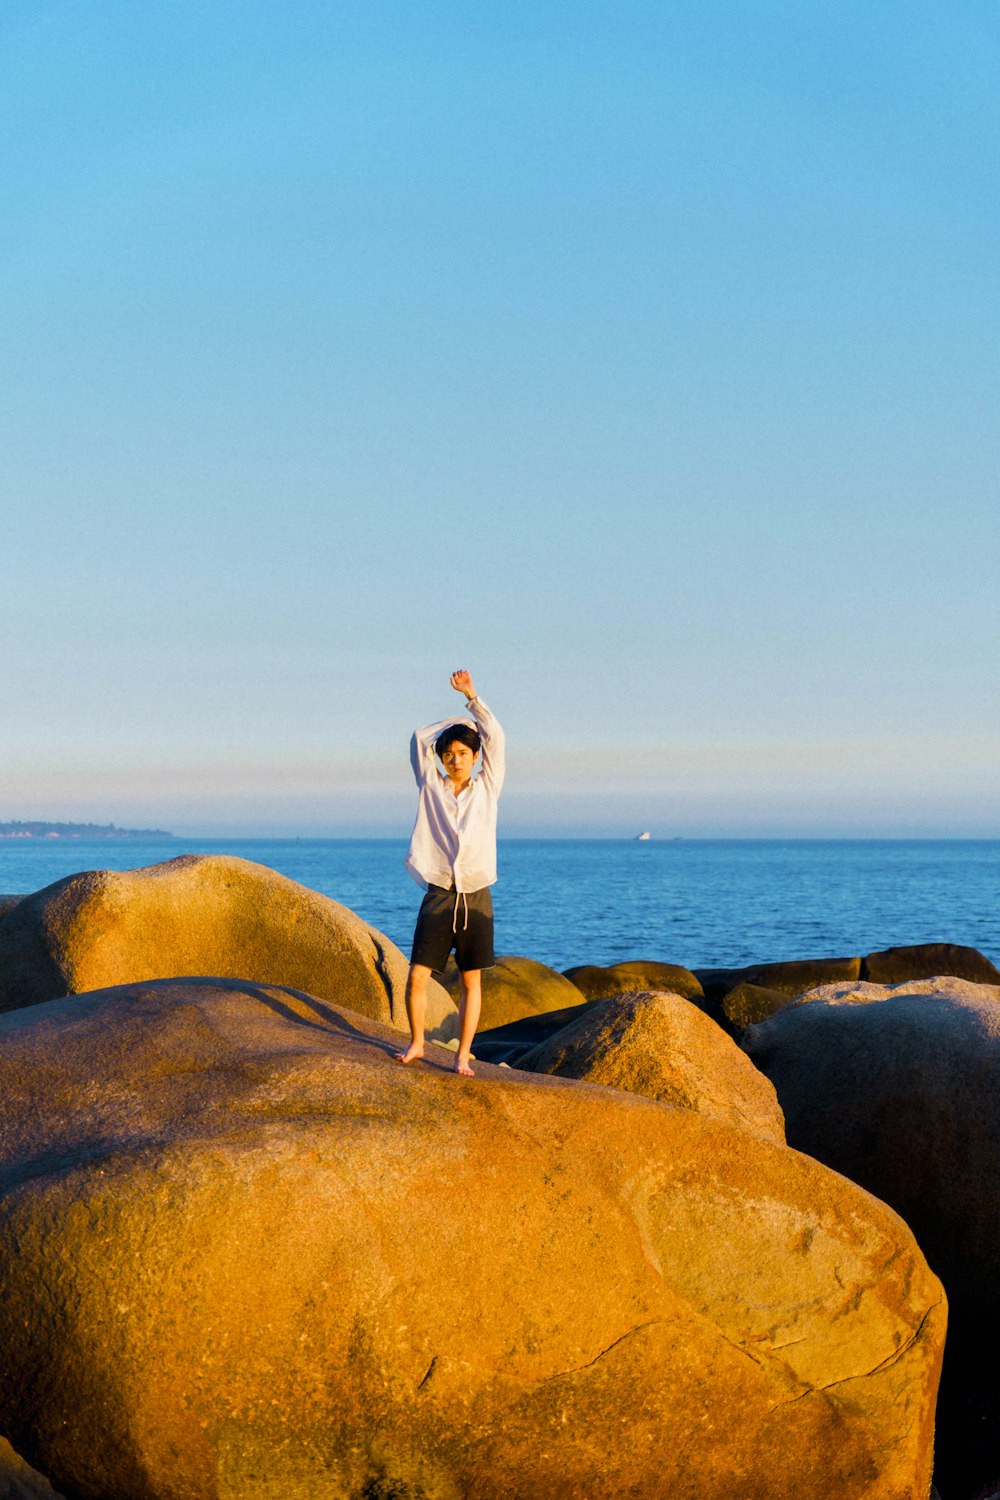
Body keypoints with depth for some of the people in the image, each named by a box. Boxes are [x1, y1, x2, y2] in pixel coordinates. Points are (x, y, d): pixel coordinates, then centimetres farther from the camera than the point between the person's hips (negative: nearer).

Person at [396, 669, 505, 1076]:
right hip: (438, 895, 0)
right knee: (417, 976, -5)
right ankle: (416, 1042, 15)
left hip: (476, 898, 0)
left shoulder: (487, 788, 7)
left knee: (472, 982, 3)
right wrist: (456, 721, 14)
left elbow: (495, 738, -1)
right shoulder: (431, 787, 8)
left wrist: (472, 697, -5)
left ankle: (463, 1056, 11)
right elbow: (419, 740, 4)